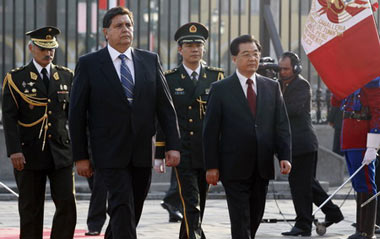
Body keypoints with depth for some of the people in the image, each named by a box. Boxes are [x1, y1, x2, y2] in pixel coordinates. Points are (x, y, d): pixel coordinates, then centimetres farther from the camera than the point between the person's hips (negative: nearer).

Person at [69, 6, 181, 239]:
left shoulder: (150, 60, 8)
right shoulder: (89, 64, -1)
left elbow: (165, 106, 8)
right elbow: (77, 113, 0)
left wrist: (173, 145, -1)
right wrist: (80, 156, -3)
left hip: (143, 151, 4)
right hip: (110, 154, -4)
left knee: (134, 210, 10)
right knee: (123, 208, -13)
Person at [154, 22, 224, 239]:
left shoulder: (216, 77, 7)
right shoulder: (169, 79, 2)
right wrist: (159, 154, 0)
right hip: (183, 153, -3)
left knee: (199, 204, 12)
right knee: (191, 204, -12)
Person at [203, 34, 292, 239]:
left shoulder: (272, 87, 10)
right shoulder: (220, 89, -1)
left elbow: (282, 125, 8)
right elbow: (211, 130, -2)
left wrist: (285, 156, -5)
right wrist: (211, 166, -8)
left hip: (262, 168, 4)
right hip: (234, 168, -4)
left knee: (255, 219, 10)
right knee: (241, 221, -7)